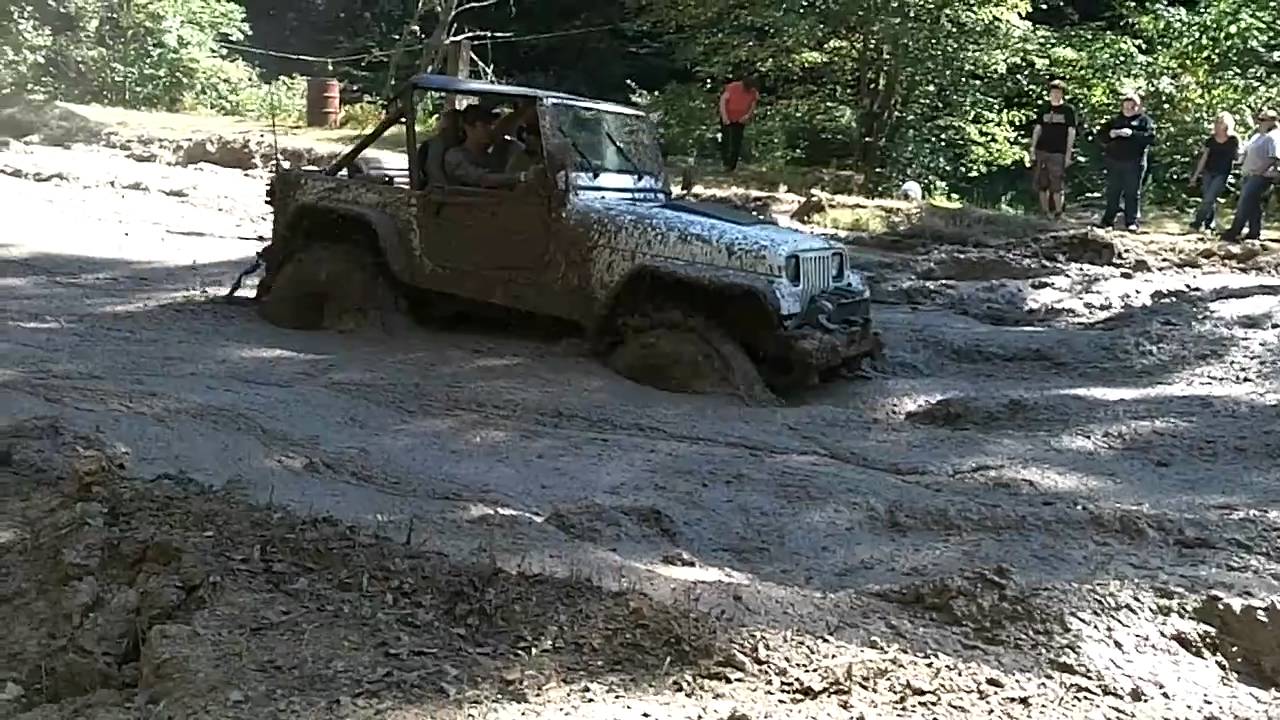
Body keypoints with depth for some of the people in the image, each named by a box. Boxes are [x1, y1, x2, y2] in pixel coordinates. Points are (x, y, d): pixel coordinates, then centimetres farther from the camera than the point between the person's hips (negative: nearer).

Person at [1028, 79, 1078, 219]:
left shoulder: (1068, 110, 2)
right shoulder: (1044, 108, 11)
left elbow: (1071, 133, 1)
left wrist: (1068, 154, -5)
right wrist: (1032, 149, 7)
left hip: (1058, 152, -4)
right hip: (1042, 150, 4)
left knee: (1056, 185, -7)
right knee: (1041, 184, 4)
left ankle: (1058, 213, 5)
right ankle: (1045, 213, 13)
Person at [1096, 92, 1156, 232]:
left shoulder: (1144, 120, 4)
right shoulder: (1115, 120, 16)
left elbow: (1151, 137, -11)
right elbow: (1100, 135, 9)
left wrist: (1132, 134, -20)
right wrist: (1111, 134, -12)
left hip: (1134, 163, -4)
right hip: (1114, 162, 4)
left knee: (1132, 193, 0)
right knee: (1112, 193, 7)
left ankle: (1132, 222, 5)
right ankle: (1108, 220, 13)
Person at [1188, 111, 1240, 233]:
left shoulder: (1233, 140, -3)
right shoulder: (1210, 140, 4)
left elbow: (1237, 156, 10)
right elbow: (1204, 158, 9)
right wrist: (1196, 175, 8)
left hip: (1222, 174, -3)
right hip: (1208, 172, 3)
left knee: (1208, 199, -11)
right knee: (1210, 200, 4)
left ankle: (1196, 223, -6)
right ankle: (1209, 224, 14)